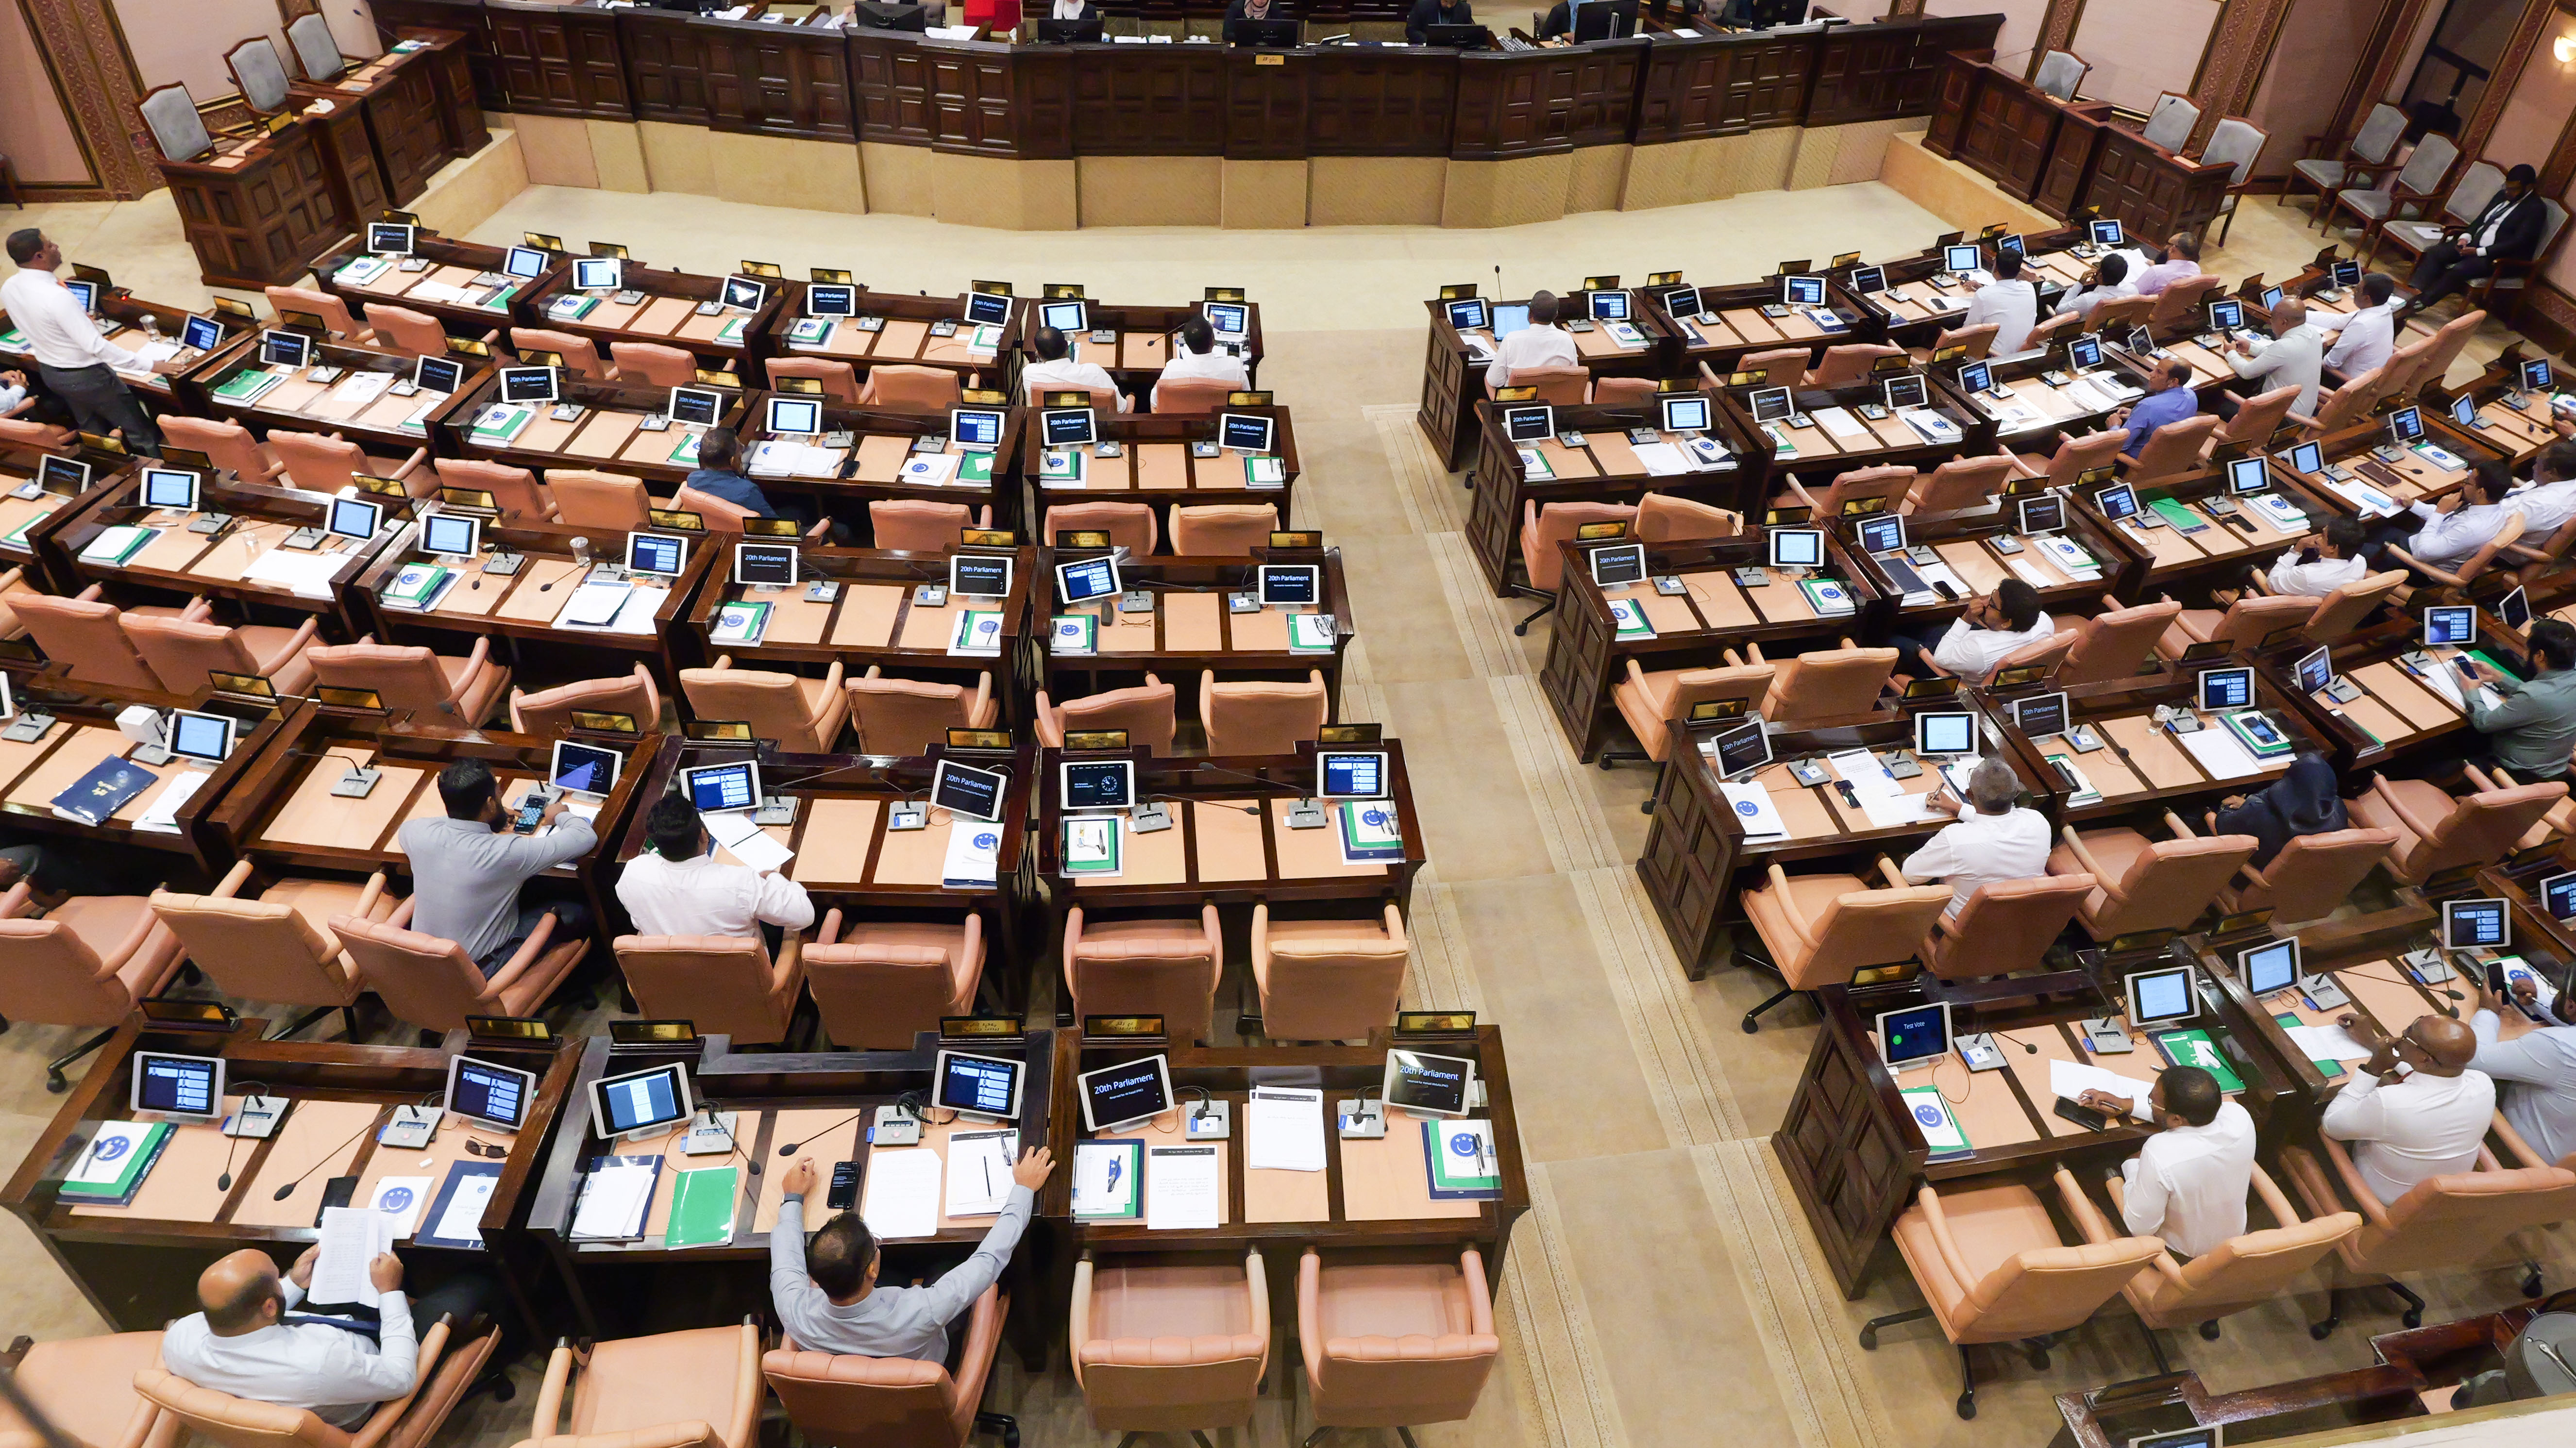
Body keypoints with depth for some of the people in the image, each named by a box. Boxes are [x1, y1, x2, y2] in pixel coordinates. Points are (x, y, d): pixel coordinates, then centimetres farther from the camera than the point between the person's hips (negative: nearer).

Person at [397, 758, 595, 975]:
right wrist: (561, 815, 4)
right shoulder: (506, 853, -30)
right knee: (579, 913, 8)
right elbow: (586, 837, -20)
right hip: (479, 969, -6)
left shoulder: (420, 832, -14)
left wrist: (493, 821, 8)